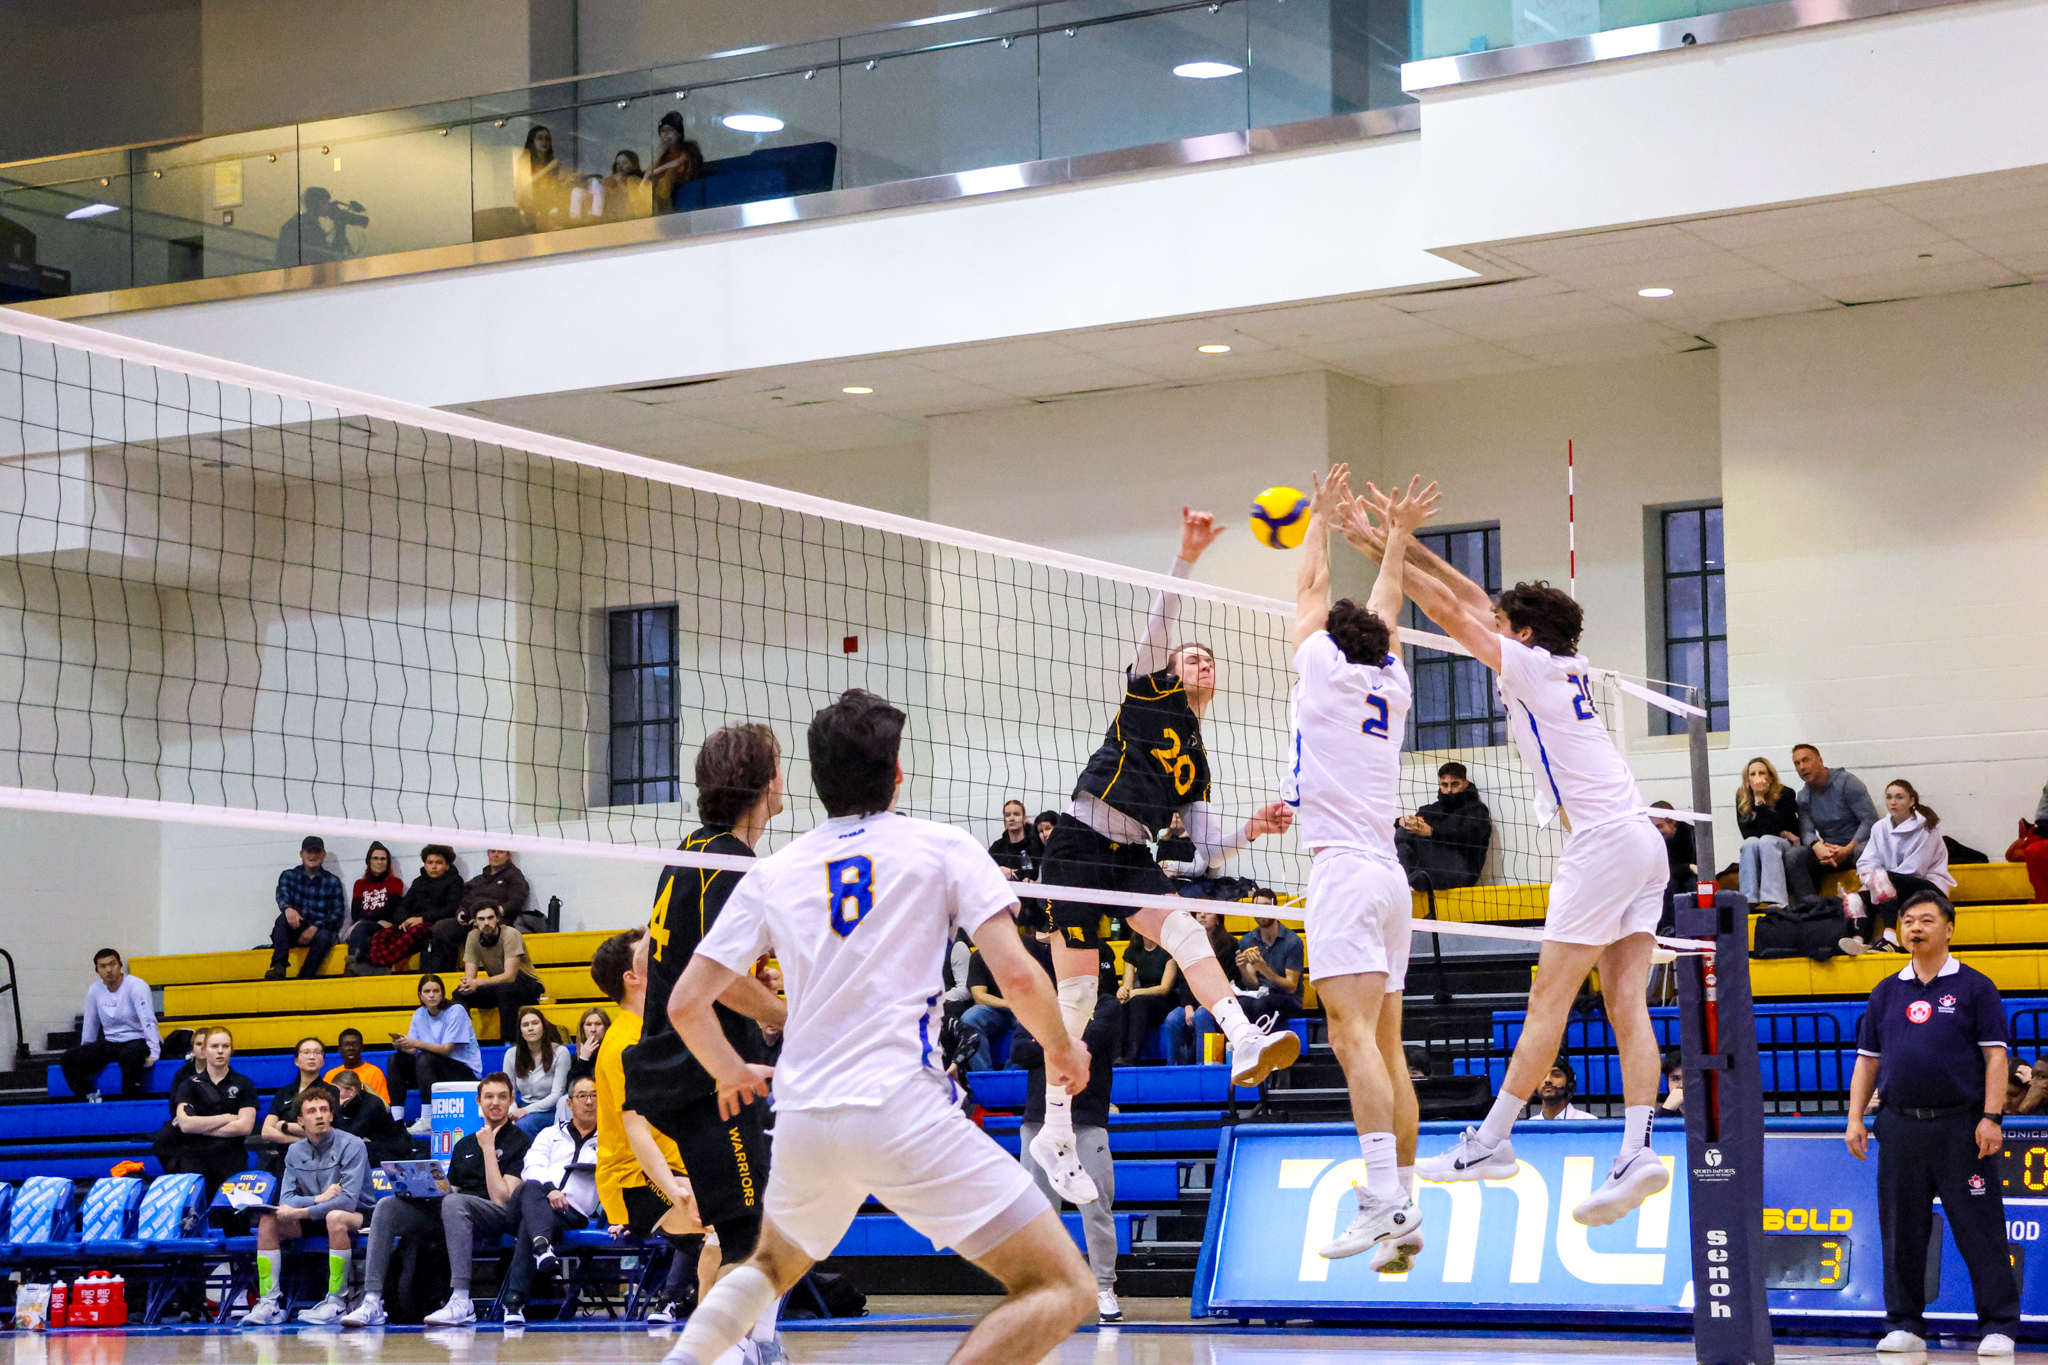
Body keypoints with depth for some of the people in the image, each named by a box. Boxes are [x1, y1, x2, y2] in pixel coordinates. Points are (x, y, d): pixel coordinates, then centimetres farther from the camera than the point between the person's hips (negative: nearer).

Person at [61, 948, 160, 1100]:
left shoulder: (136, 986, -13)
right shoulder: (94, 990, 4)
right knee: (68, 1058, -11)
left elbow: (148, 1021, -21)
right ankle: (90, 1098, -18)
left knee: (130, 1054, -41)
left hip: (140, 1041, -6)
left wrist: (154, 1053, -30)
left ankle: (128, 1102, -27)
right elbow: (90, 1024, 15)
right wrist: (86, 1053, 14)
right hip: (111, 1045, 6)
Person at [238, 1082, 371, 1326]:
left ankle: (337, 1303, -31)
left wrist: (300, 1211, -26)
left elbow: (348, 1200, -25)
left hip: (356, 1216, -6)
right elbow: (285, 1201, -4)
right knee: (268, 1220, -16)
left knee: (335, 1217, -38)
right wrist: (318, 1199, -24)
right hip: (312, 1221, 6)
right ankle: (270, 1301, -19)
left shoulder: (351, 1146, -15)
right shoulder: (295, 1152, 2)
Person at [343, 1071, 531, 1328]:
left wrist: (488, 1149, -5)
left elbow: (501, 1198, -7)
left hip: (497, 1218, -6)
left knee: (453, 1203, -40)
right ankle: (372, 1302, -25)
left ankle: (461, 1301, -44)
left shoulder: (521, 1142, 5)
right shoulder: (464, 1145, 26)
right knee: (387, 1207, -16)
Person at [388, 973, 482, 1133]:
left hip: (465, 1070, -6)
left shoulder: (455, 1011, -12)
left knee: (425, 1058, -32)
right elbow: (412, 1051, 0)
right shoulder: (420, 1014, 7)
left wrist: (417, 1044, -32)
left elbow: (446, 1049, -20)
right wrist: (402, 1045, -23)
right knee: (396, 1060, -11)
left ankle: (427, 1122, -37)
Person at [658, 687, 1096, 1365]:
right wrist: (1063, 1049, 14)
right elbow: (1018, 977, -5)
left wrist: (735, 1073, 32)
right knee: (1063, 1290, -3)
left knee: (771, 1266, 35)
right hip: (904, 1113, -5)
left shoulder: (772, 874, 14)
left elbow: (686, 1003, 13)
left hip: (801, 1124, 5)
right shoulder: (942, 847, 4)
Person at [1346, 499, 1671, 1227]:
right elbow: (1474, 603, 26)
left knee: (1548, 999, -6)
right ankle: (1636, 1154, -8)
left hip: (1604, 841, -9)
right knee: (1626, 1006, 0)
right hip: (1640, 845, 9)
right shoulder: (1567, 669, 19)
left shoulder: (1531, 665, -3)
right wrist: (1407, 546, 27)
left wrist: (1385, 551, 9)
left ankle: (1491, 1141, -4)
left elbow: (1449, 611, 0)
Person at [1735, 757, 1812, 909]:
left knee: (1766, 841, -33)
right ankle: (1749, 901, -46)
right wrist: (1781, 834, -12)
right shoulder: (1742, 798, 1)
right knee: (1751, 842, -30)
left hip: (1787, 847, -2)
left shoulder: (1785, 794, -8)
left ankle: (1773, 901, -52)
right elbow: (1746, 833, -7)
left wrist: (1760, 800, -20)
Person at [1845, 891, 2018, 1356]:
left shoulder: (1973, 987, 2)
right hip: (1900, 1125, 4)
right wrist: (1855, 1118, 7)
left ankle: (1998, 1326, 1)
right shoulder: (1887, 992, 14)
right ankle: (1905, 1325, 13)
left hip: (1961, 1126, -4)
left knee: (1979, 1230, -4)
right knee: (1902, 1230, 5)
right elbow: (1867, 1060, 16)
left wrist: (1991, 1117, -12)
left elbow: (1994, 1056, -3)